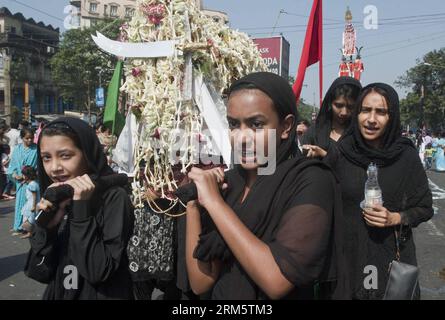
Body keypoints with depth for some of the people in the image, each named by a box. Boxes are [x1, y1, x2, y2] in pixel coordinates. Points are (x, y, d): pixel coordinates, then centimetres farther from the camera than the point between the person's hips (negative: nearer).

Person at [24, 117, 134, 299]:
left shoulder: (114, 198, -18)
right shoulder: (54, 201, -2)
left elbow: (99, 272, -24)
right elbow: (39, 273, -6)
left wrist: (82, 210, -27)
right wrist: (47, 226, -21)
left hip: (102, 295, -5)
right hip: (57, 295, 5)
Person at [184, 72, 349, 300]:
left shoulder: (311, 181, -19)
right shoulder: (226, 182, -6)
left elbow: (277, 281, -30)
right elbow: (201, 283, -8)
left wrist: (214, 202, -25)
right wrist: (193, 204, -18)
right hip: (225, 307, 4)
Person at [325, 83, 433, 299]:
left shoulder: (406, 156, -7)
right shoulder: (340, 153, -6)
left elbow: (425, 208, 0)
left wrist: (395, 218, -15)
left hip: (391, 256, 0)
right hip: (347, 253, 1)